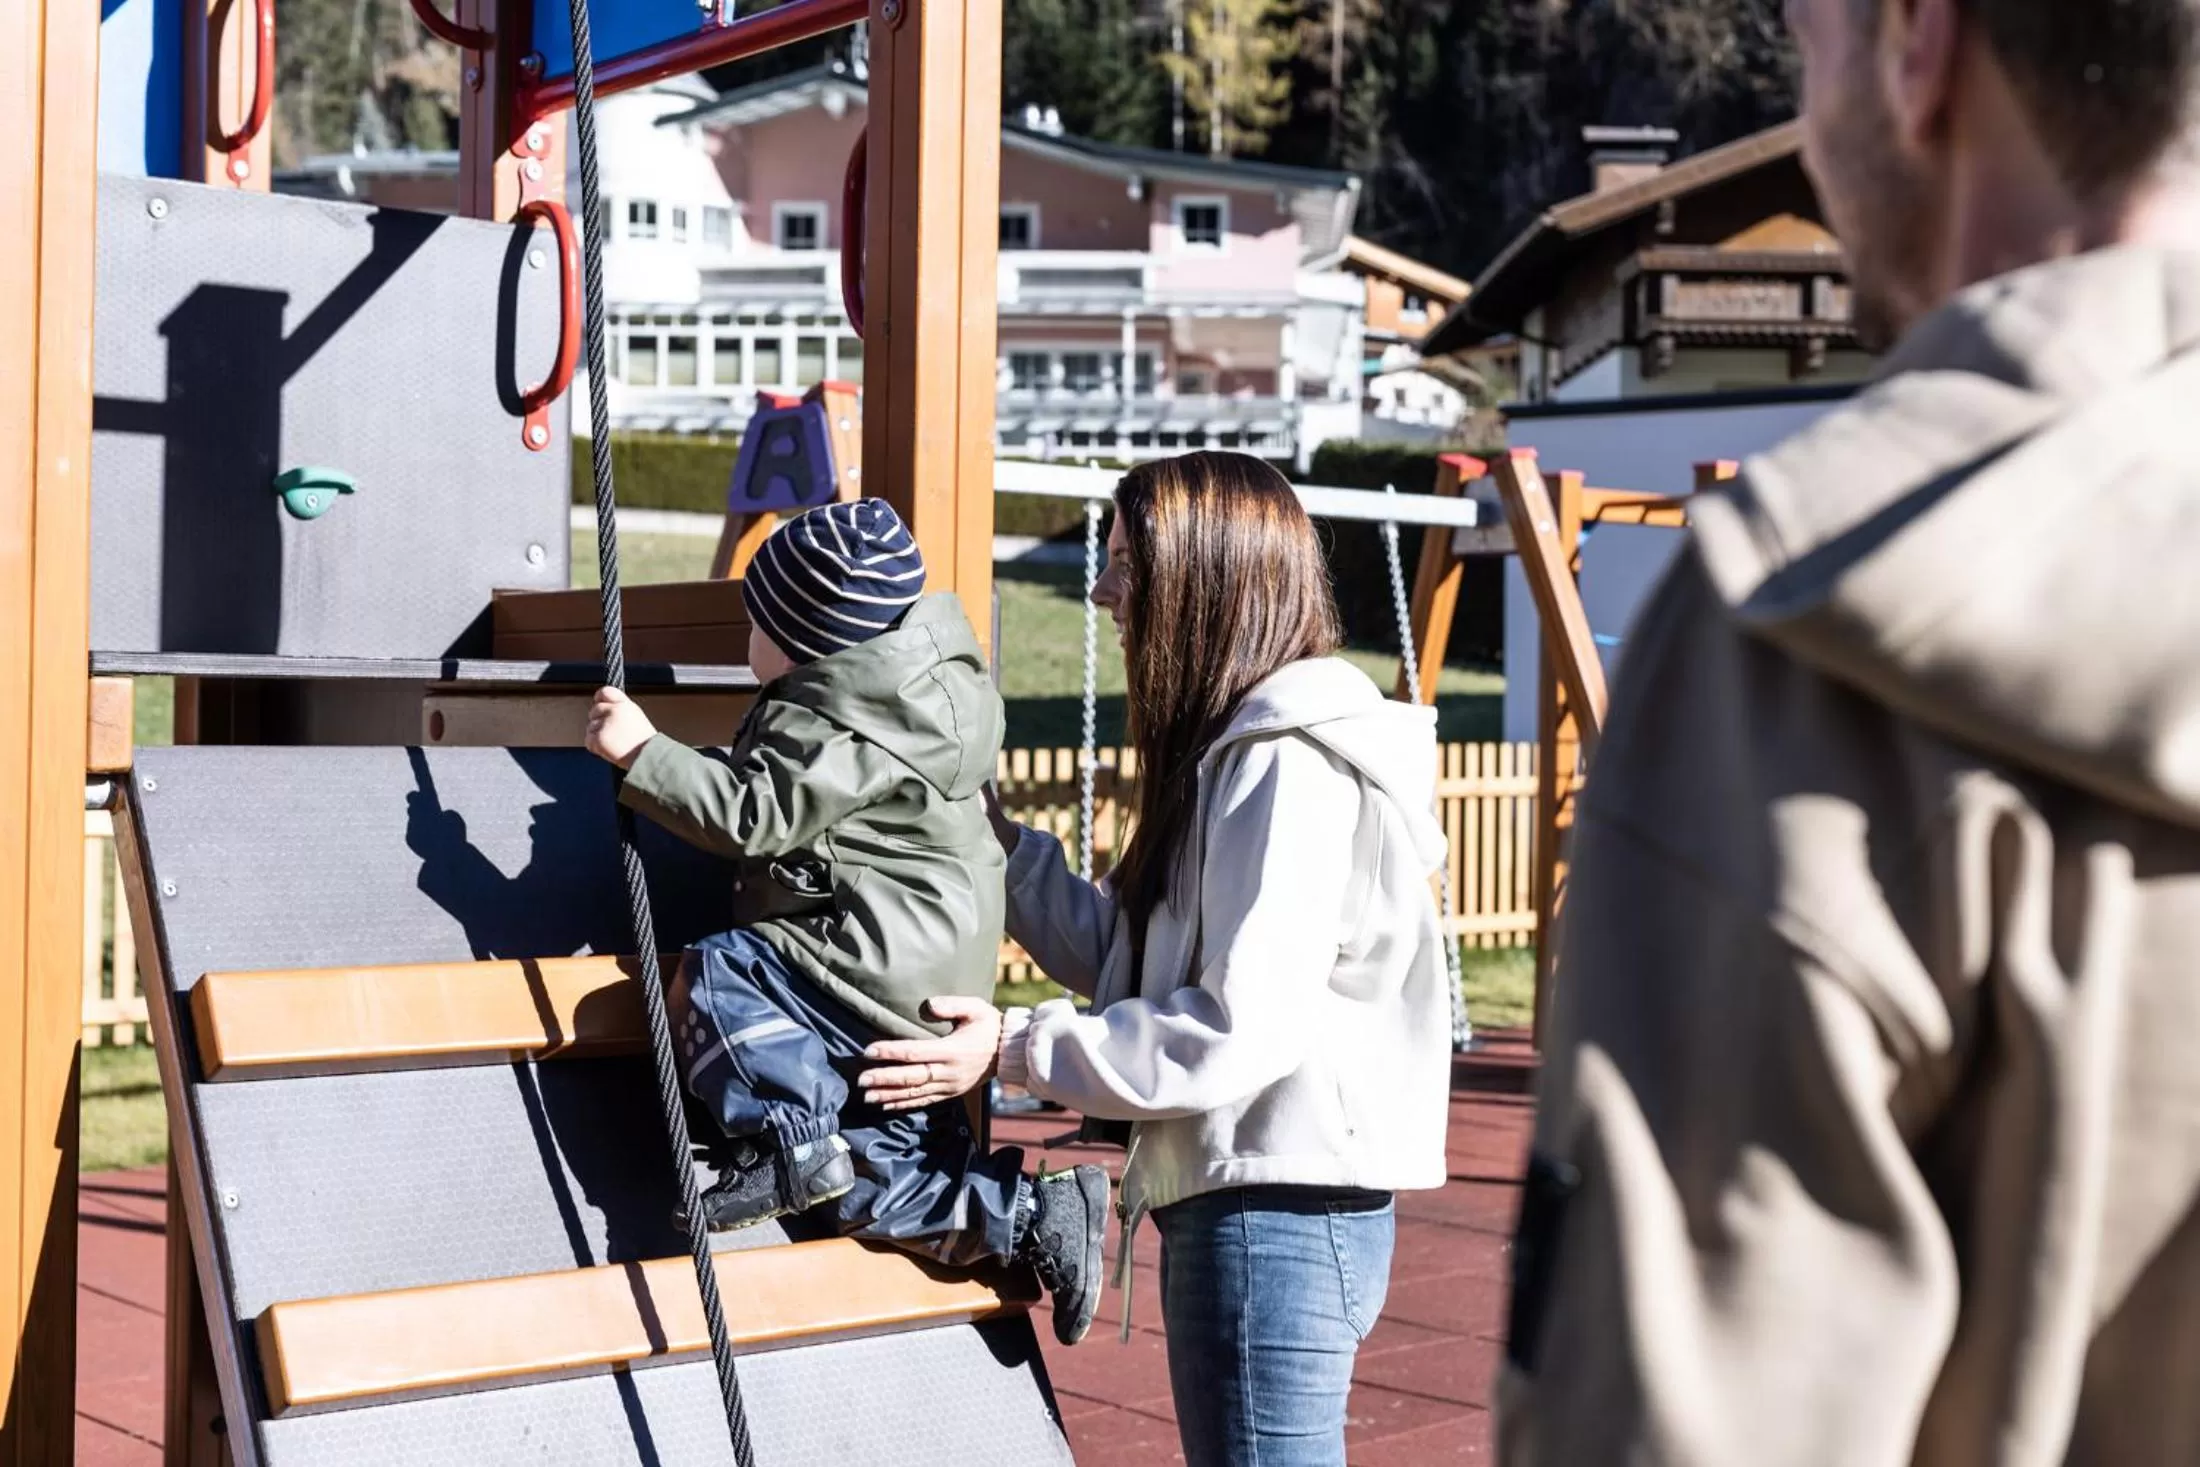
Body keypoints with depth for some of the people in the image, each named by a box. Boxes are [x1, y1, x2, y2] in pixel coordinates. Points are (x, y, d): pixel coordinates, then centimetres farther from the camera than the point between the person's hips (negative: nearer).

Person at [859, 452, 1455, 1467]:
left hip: (1277, 1216, -10)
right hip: (1246, 1202, 10)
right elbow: (1131, 960, 18)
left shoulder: (1291, 763, -16)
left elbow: (1245, 1029, -21)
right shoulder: (1235, 750, 15)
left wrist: (1017, 1050, -16)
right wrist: (998, 842, 17)